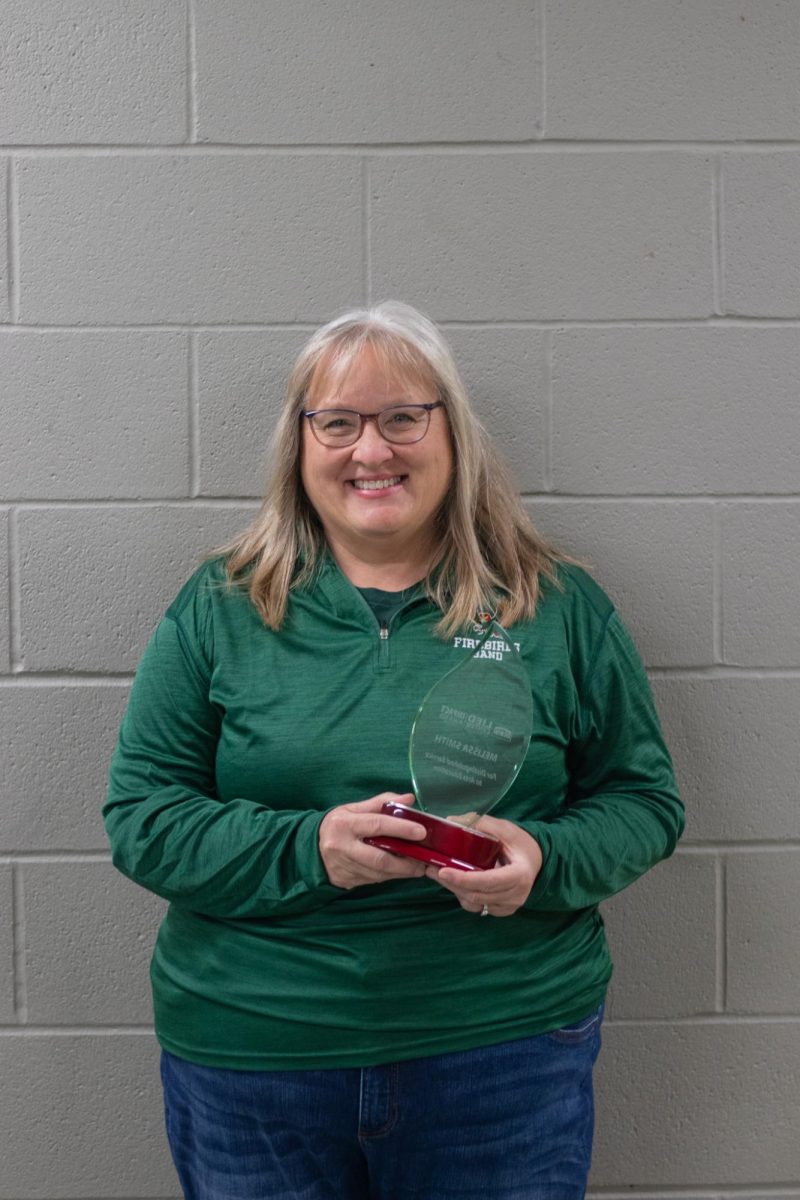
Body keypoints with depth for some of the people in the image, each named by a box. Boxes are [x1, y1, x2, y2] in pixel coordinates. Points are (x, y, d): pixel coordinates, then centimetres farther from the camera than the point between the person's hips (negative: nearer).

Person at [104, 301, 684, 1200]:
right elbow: (141, 816, -1)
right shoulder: (218, 610, 1)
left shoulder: (558, 607, 2)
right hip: (249, 1050, 1)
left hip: (506, 1047, 0)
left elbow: (643, 799, 6)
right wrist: (306, 848, -18)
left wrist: (546, 860, -15)